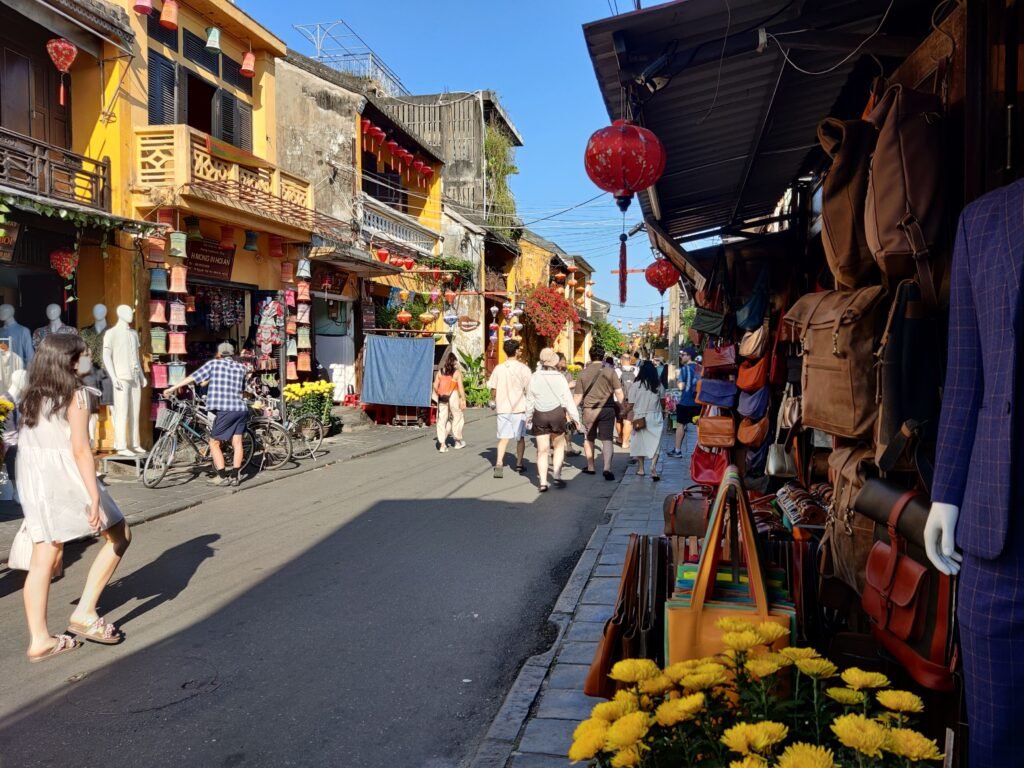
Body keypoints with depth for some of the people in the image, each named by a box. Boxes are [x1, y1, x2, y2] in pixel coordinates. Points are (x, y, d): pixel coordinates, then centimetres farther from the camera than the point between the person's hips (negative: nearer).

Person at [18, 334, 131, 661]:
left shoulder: (30, 397, 11)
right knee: (119, 535, 10)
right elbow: (80, 449, -15)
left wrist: (34, 495, 17)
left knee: (42, 560, 11)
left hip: (34, 483, 7)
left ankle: (39, 639, 14)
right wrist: (94, 497, -16)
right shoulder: (75, 394, -9)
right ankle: (85, 613, 8)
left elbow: (28, 447, 9)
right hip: (67, 480, -7)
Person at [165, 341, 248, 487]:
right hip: (241, 409, 5)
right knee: (237, 443, 10)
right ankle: (235, 476, 10)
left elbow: (192, 378, 6)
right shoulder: (241, 367, 14)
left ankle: (222, 476, 5)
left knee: (214, 443, 7)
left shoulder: (213, 363, 5)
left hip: (225, 410, -4)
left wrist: (172, 389, 14)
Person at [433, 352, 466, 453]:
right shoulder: (457, 372, -4)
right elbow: (461, 387, -8)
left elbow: (435, 386, 5)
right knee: (457, 418, 15)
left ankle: (442, 444, -1)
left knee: (442, 420, 5)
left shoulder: (440, 371, 5)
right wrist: (463, 400, -5)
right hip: (453, 396, -3)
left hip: (442, 398, 3)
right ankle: (458, 441, 26)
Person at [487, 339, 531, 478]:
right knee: (520, 437, 14)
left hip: (502, 408, 2)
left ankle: (499, 463, -11)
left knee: (503, 437, 5)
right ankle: (519, 464, 21)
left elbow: (493, 388, 2)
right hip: (519, 408, -2)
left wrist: (493, 401, 21)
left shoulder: (498, 368, -1)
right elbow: (528, 390, -8)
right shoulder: (523, 369, -9)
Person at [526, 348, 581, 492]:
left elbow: (530, 400, 2)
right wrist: (575, 416, 1)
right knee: (559, 446, 18)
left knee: (542, 450, 6)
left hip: (539, 415, 1)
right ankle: (556, 475, 8)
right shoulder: (560, 378, -8)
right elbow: (568, 399, -6)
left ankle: (543, 482, 0)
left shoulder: (534, 378, -5)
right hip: (557, 413, -1)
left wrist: (528, 416, 14)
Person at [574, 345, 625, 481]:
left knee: (588, 438, 17)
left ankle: (590, 467, 26)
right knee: (607, 439, 0)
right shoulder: (610, 371, -3)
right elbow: (619, 393, -5)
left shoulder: (583, 373, 0)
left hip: (589, 409, 1)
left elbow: (578, 397, 1)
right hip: (607, 409, -1)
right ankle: (607, 468, -15)